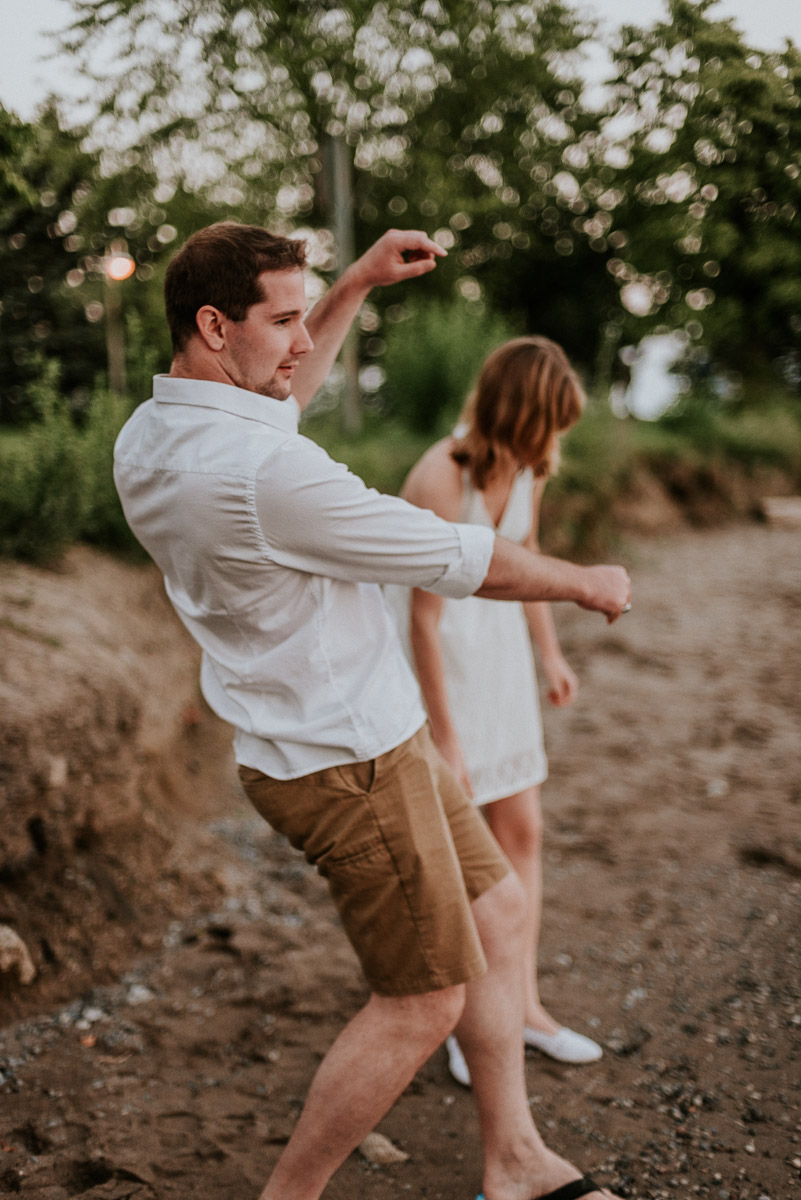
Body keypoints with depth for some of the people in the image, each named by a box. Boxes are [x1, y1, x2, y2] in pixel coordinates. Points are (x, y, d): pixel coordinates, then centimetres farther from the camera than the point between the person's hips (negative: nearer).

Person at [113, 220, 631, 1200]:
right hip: (348, 761, -10)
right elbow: (462, 562, -18)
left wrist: (357, 284, 18)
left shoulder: (146, 439, 1)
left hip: (370, 735, 10)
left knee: (495, 913, 17)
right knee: (421, 1003, 4)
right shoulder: (264, 472, -28)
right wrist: (586, 584, 0)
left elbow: (274, 398, 24)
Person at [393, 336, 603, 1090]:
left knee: (521, 830, 8)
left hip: (494, 639, 7)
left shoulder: (526, 464, -4)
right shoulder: (441, 481, -26)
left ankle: (523, 1005, 22)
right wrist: (446, 738, -18)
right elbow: (424, 616, -23)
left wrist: (550, 654, 19)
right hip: (431, 654, -7)